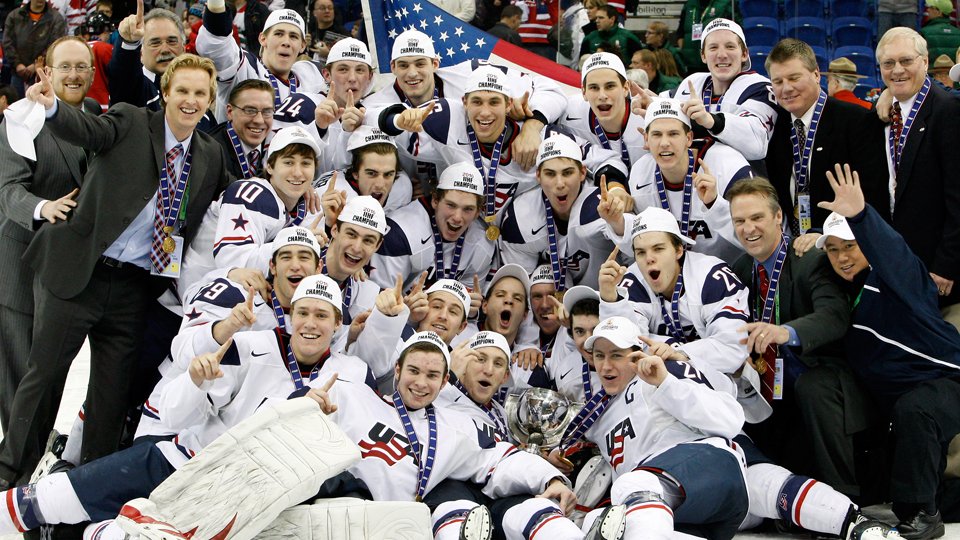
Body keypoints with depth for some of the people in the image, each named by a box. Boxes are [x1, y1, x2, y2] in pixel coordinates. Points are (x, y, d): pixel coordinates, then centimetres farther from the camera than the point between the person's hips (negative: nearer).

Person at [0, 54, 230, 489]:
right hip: (78, 272, -3)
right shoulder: (131, 123, -3)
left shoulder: (211, 155, 10)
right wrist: (51, 107, -42)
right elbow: (84, 130, -21)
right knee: (45, 372, 3)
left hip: (135, 288, 3)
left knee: (113, 390, 9)